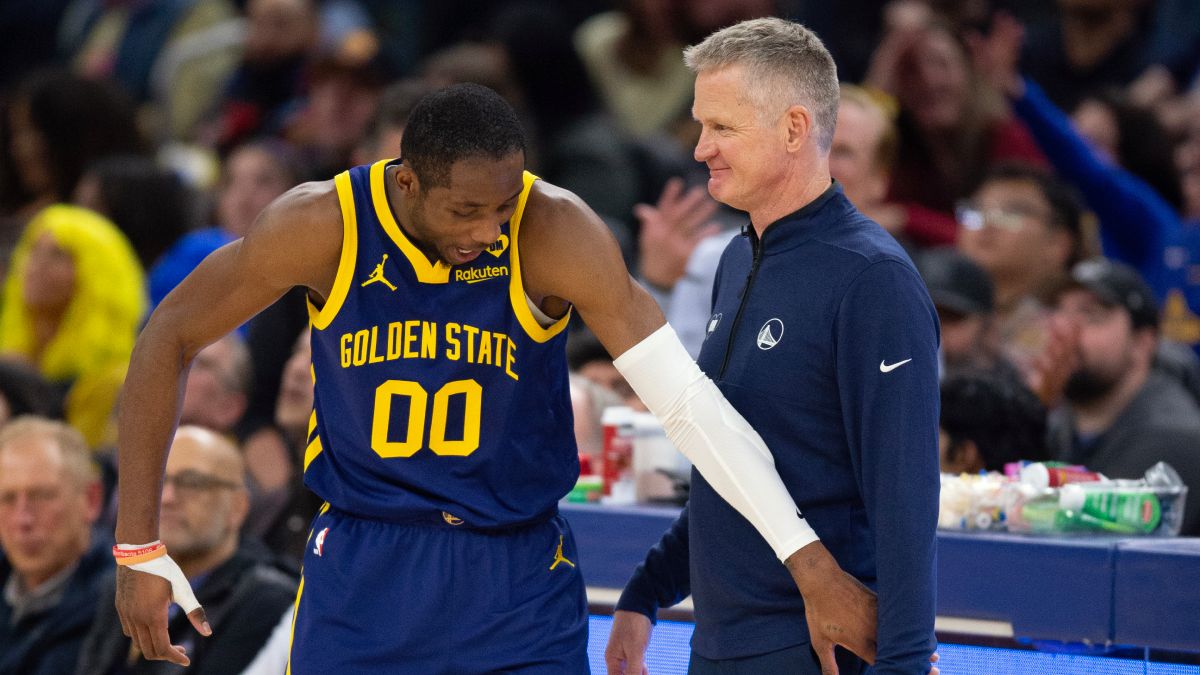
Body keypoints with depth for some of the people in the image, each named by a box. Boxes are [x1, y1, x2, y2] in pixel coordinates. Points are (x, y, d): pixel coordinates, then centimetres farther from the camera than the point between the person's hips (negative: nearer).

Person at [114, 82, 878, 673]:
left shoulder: (556, 232, -19)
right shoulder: (322, 226, -15)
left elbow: (686, 395, -24)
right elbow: (170, 338, -3)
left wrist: (811, 564, -31)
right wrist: (140, 550, -3)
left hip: (520, 576, -1)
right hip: (363, 573, 1)